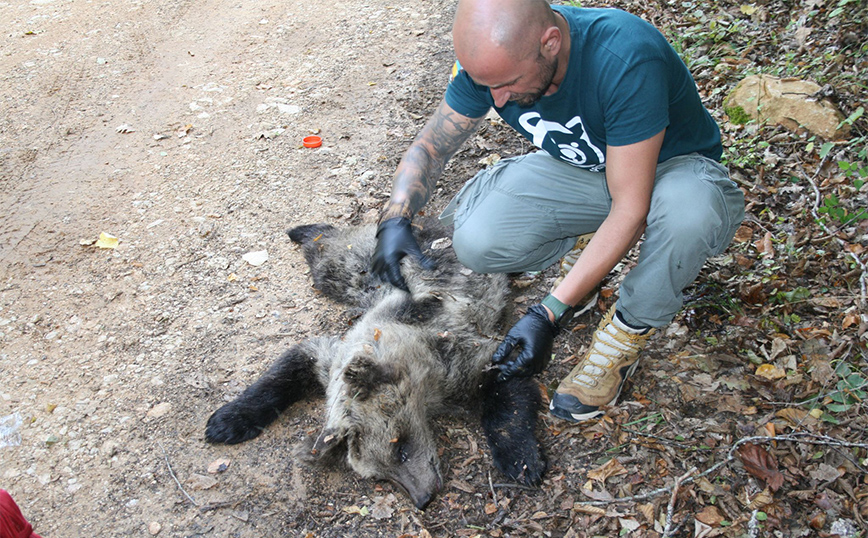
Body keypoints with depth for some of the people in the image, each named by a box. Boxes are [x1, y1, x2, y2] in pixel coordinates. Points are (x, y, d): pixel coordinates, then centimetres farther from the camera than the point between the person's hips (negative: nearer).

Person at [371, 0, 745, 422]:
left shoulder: (627, 59, -37)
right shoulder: (491, 56, -20)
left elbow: (630, 209, -34)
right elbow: (429, 148, -6)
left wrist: (549, 314, -37)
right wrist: (395, 219, -26)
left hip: (669, 168, -3)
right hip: (580, 168, 4)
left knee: (689, 210, -41)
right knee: (476, 241, -23)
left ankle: (627, 331, -12)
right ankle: (584, 244, 7)